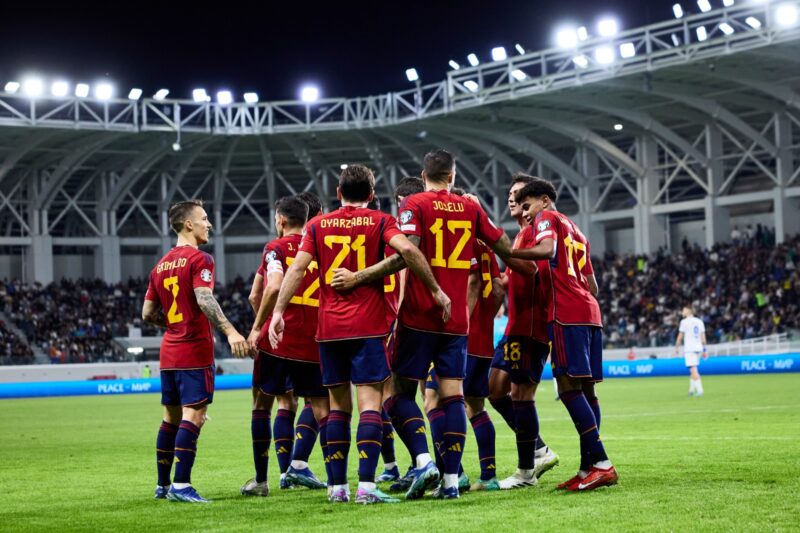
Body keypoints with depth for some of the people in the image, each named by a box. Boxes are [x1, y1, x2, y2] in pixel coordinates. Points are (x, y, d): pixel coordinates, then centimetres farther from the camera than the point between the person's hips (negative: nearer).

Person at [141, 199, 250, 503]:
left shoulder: (161, 265, 15)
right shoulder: (199, 259, -9)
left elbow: (148, 313, 17)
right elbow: (204, 300, -24)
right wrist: (229, 332, -31)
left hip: (169, 352, 8)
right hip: (195, 352, -8)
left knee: (171, 416, 13)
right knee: (194, 414, -9)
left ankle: (163, 485, 18)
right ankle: (181, 486, -14)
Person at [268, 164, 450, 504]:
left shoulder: (317, 226, 10)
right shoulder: (380, 221, 2)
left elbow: (298, 268, 0)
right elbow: (406, 249, -16)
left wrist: (278, 312, -2)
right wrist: (436, 290, -11)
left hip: (329, 328, 3)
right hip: (368, 326, -3)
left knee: (338, 404, 11)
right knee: (370, 401, -5)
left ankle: (338, 485, 10)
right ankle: (366, 485, -17)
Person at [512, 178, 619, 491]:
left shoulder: (547, 218, 3)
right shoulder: (576, 232, 28)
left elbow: (547, 250, -19)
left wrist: (507, 253, -18)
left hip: (567, 313, -9)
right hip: (590, 312, 9)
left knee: (569, 386, -12)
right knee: (585, 389, 7)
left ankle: (601, 463, -19)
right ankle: (588, 468, 5)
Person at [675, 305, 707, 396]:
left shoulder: (684, 322, -4)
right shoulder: (699, 321, 12)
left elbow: (680, 336, -3)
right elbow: (703, 337, 11)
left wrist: (676, 348, 6)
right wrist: (704, 350, 14)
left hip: (689, 348, -6)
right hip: (698, 348, 6)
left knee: (693, 370, -11)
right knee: (693, 370, 18)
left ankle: (699, 390, -21)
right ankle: (692, 390, 21)